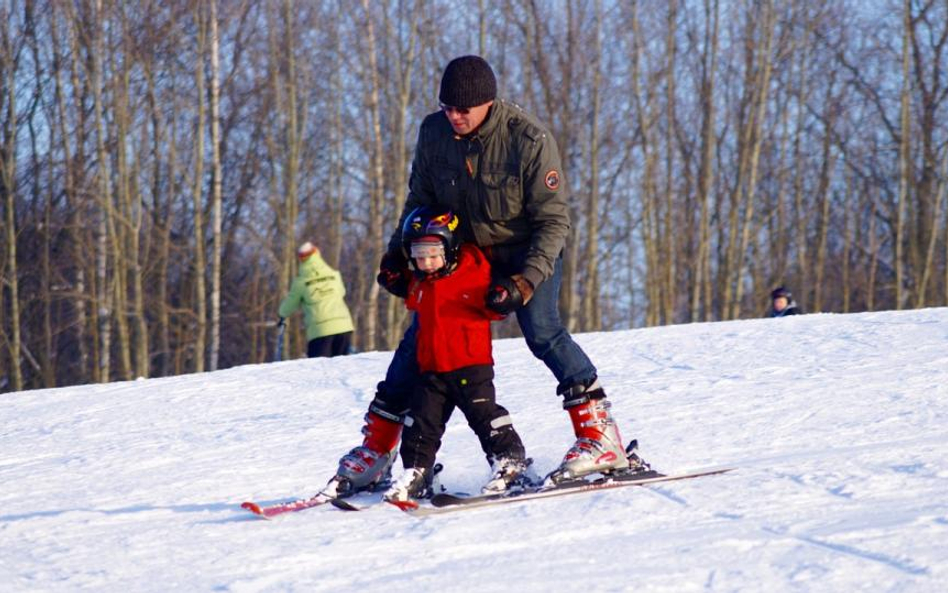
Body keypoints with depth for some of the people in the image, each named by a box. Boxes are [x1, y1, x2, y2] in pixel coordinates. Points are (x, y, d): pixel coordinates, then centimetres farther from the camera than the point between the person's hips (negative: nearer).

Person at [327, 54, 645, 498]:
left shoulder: (529, 140, -25)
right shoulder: (434, 132, -12)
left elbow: (554, 220, -21)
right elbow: (421, 199, 6)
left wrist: (526, 281, -31)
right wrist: (398, 254, -4)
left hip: (529, 252, -4)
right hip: (463, 252, 4)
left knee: (540, 329, -26)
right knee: (421, 335, -1)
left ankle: (600, 434, -21)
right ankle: (376, 448, 9)